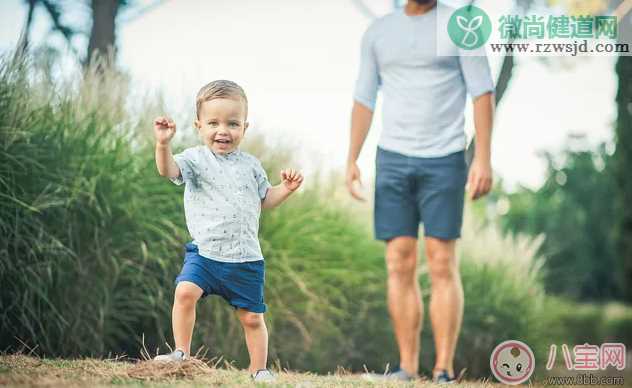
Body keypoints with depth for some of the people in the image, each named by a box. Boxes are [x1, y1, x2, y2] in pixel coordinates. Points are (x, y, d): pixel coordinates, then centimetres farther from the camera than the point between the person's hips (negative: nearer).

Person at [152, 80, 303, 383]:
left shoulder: (250, 165, 8)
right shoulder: (196, 159, -3)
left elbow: (264, 200, 22)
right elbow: (168, 170, -23)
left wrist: (285, 189, 5)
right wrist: (163, 144, -41)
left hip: (245, 258, 2)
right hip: (204, 252, -2)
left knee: (252, 317, 8)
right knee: (185, 292, -25)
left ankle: (259, 370, 25)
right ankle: (181, 354, -11)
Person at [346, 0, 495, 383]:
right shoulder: (378, 32, 9)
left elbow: (482, 93, -6)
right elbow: (364, 101, 12)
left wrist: (484, 158, -15)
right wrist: (351, 161, 4)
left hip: (445, 160, -3)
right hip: (393, 159, 3)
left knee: (443, 265, -7)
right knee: (400, 265, -1)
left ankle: (444, 372, -5)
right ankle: (408, 369, 4)